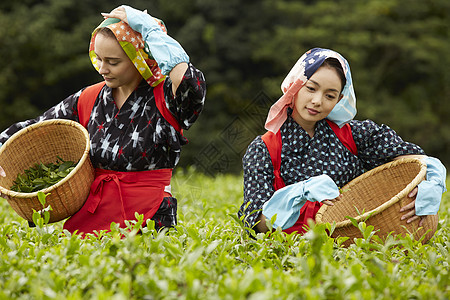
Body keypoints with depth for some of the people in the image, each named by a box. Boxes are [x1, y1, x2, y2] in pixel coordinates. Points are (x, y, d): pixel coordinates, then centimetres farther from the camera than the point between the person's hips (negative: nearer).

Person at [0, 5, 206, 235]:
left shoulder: (164, 98, -7)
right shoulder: (89, 99, 10)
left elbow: (193, 86, -31)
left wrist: (150, 29, -21)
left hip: (148, 226, -4)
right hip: (89, 220, 5)